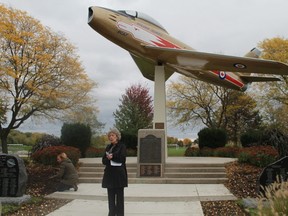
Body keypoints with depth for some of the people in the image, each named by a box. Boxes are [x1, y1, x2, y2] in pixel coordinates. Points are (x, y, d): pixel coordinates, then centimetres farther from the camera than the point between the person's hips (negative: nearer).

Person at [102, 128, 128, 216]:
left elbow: (122, 158, -10)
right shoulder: (108, 147, 15)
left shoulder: (122, 146, -1)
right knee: (111, 195, 7)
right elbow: (104, 160, 9)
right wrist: (108, 158, -11)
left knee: (119, 195, 0)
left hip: (119, 174, -5)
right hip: (109, 174, 5)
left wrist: (112, 156, -14)